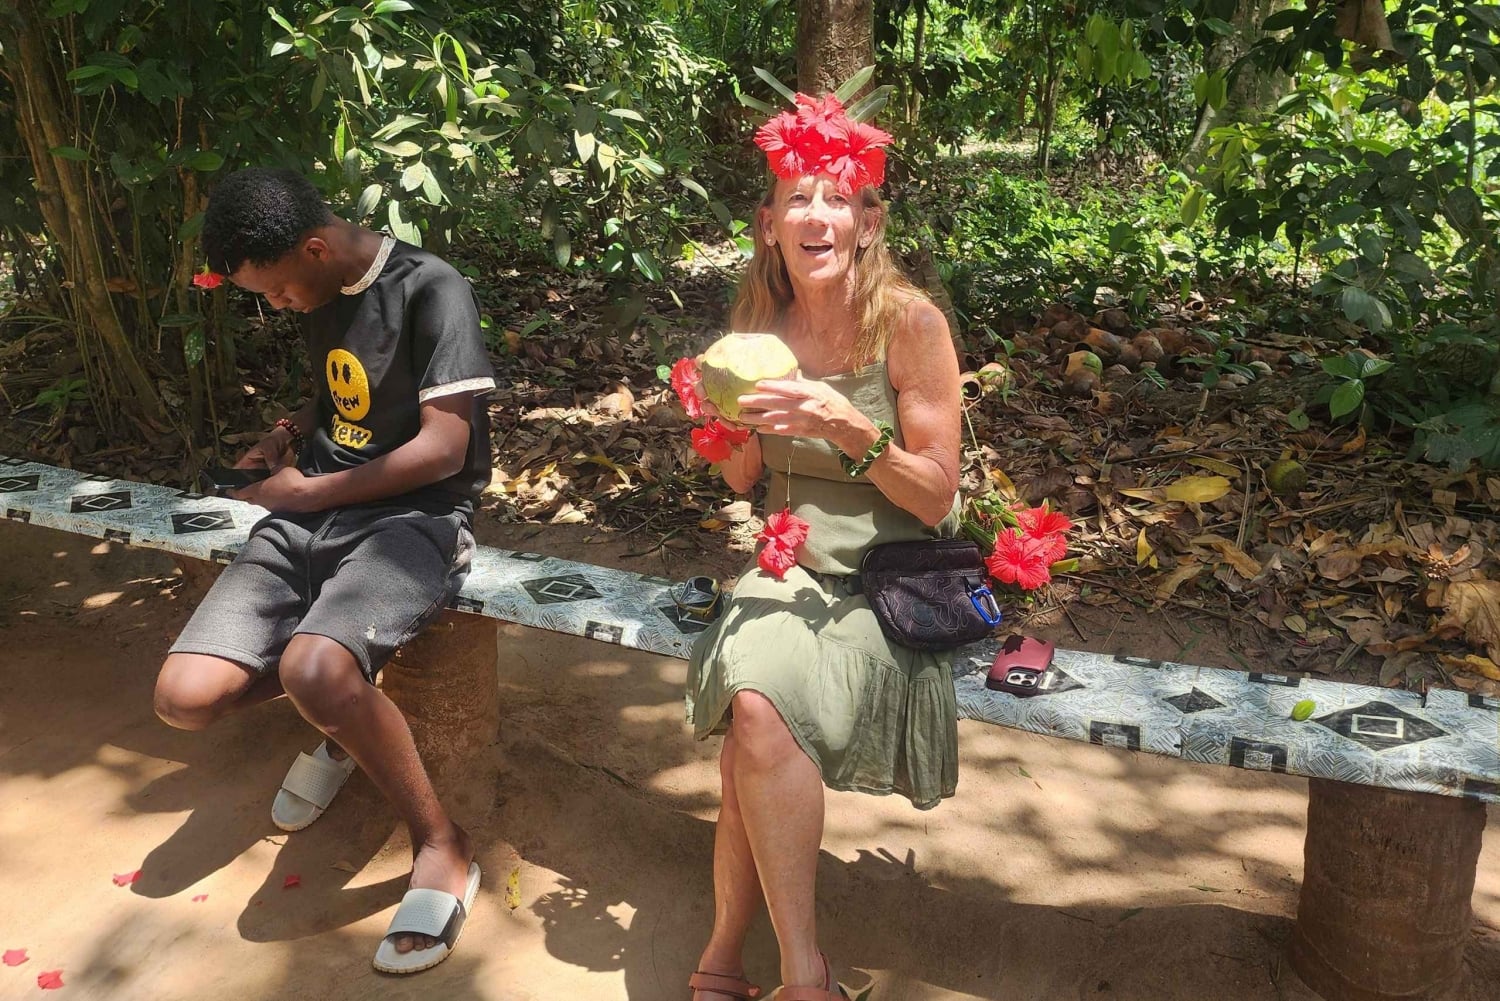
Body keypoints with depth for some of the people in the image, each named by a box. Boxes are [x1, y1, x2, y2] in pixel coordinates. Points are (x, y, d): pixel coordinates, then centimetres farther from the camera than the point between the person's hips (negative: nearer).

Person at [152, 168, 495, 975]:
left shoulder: (432, 292, -10)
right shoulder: (318, 298, 13)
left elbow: (442, 450, -15)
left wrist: (307, 492, -8)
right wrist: (293, 431, 12)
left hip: (411, 518, -7)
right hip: (308, 516, 7)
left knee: (313, 671, -35)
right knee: (184, 697, -11)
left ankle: (442, 847, -13)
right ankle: (343, 706, 19)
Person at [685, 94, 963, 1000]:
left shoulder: (910, 322, -10)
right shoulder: (762, 320, 5)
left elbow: (937, 497, -9)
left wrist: (851, 427, -23)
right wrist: (735, 422, -7)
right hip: (791, 567, 4)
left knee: (758, 718, -28)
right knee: (752, 703, -26)